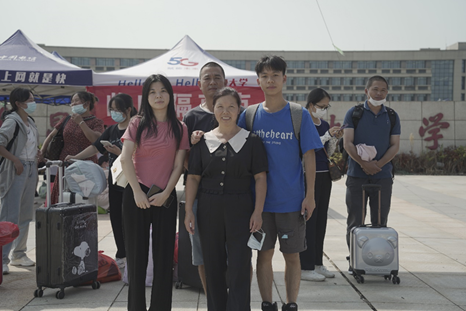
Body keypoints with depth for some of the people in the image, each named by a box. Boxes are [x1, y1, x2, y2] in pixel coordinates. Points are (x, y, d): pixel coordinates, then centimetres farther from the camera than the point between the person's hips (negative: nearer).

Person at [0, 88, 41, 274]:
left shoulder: (30, 122, 14)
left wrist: (36, 154, 11)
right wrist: (15, 160, -21)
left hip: (30, 170, 9)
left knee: (26, 215, 13)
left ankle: (19, 255, 24)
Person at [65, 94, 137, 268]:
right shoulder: (111, 130, 14)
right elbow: (96, 147, 10)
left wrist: (118, 152, -25)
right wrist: (75, 157, -1)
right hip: (115, 182, 7)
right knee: (115, 218, 10)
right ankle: (121, 255, 21)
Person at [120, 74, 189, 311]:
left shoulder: (179, 128, 6)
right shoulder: (138, 124, 2)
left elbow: (178, 165, 2)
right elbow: (125, 158, -6)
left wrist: (165, 193, -9)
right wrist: (137, 191, -13)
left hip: (165, 197, 1)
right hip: (137, 195, -1)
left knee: (164, 256, 5)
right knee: (137, 255, 5)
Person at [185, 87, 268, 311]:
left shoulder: (251, 141, 1)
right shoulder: (203, 141, 7)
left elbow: (260, 178, -1)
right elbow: (193, 178, 7)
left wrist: (258, 211, -9)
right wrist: (189, 211, -1)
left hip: (240, 208, -2)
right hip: (209, 209, 2)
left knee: (239, 267, -4)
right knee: (213, 267, 9)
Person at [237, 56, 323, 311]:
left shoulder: (299, 115, -2)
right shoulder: (249, 115, 2)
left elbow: (309, 157, -1)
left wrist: (310, 195, -6)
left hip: (292, 200, -1)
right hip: (260, 198, 1)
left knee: (292, 255, 6)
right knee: (264, 254, 7)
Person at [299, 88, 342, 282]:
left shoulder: (325, 125, 13)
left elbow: (328, 154, 16)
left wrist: (335, 139, -1)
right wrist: (327, 135, -18)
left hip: (324, 175, 8)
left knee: (321, 220, 10)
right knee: (308, 221, -6)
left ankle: (317, 264, 18)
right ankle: (305, 268, -1)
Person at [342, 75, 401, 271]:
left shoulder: (392, 116, 10)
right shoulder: (354, 113, 3)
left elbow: (395, 145, 5)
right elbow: (347, 143, -4)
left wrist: (379, 163, -12)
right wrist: (363, 163, -17)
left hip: (383, 175, 2)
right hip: (357, 174, -2)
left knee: (380, 220, 5)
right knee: (355, 220, 1)